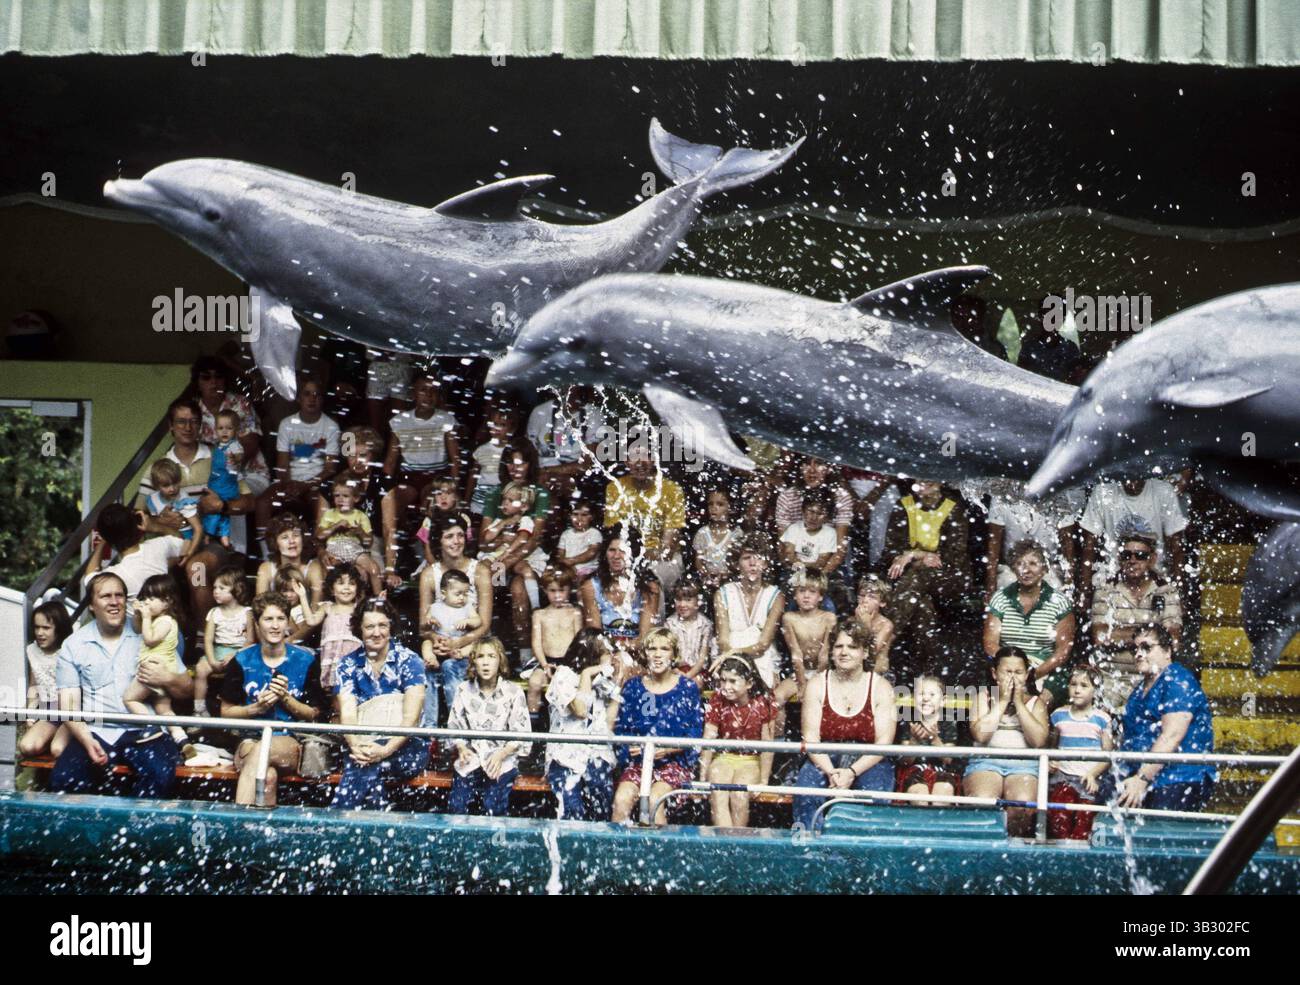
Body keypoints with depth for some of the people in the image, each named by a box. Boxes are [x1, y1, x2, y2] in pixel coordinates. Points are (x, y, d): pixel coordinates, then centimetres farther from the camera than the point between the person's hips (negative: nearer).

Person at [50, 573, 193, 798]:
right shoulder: (73, 646, 11)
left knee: (160, 774, -32)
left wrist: (168, 679, -12)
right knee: (62, 779, -26)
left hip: (143, 731, -1)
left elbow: (188, 690, 11)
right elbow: (69, 704, 4)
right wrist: (86, 740, -14)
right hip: (95, 731, 1)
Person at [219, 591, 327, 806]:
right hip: (250, 740, 1)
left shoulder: (306, 661, 5)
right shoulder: (242, 661, 6)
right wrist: (256, 708, -9)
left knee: (261, 750, -37)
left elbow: (313, 714, 8)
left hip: (293, 742, -1)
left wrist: (286, 699, -10)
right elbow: (226, 711, 10)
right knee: (267, 777, -36)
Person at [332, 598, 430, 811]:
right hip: (365, 744, 2)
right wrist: (357, 746, -26)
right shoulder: (348, 664, 8)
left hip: (407, 746, -2)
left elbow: (411, 717, -12)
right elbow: (347, 713, -5)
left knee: (364, 767, -35)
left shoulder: (409, 661, -2)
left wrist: (387, 750, -28)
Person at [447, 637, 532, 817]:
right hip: (472, 758, 2)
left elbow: (522, 734, -1)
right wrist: (461, 748, -10)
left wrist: (501, 754, -16)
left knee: (493, 807, -25)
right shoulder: (464, 691, 8)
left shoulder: (513, 692, 0)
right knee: (456, 805, -19)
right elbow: (454, 727, 10)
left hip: (503, 759, -2)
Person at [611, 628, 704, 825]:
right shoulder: (633, 687, 11)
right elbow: (620, 728, 9)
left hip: (675, 761, -2)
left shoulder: (687, 688, 4)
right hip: (638, 760, 2)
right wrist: (629, 748, -12)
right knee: (621, 798, -25)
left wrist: (668, 749, -16)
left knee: (653, 798, -30)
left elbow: (695, 733, -1)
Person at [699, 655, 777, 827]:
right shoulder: (717, 701, -5)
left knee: (739, 796, -30)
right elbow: (708, 741, -7)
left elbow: (767, 744, -8)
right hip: (723, 758, 1)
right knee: (718, 795, -28)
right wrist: (703, 778, -12)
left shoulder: (763, 704, -10)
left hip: (751, 761, -1)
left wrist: (764, 781, -11)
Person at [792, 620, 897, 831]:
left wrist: (852, 772, -21)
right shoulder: (817, 684, 4)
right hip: (824, 759, 1)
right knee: (805, 790, -29)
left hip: (868, 763, -1)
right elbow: (810, 737, -4)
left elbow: (883, 743, -6)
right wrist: (830, 772, -22)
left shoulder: (881, 688, 1)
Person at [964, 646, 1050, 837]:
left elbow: (1038, 740, -4)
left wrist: (1018, 702, -1)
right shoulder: (984, 697, 14)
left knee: (1023, 804, -33)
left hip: (1024, 765, 1)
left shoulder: (1035, 703, 16)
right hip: (987, 762, -1)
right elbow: (980, 735, -5)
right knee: (983, 801, -34)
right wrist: (1002, 701, -1)